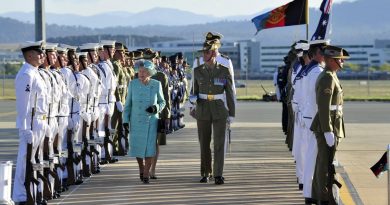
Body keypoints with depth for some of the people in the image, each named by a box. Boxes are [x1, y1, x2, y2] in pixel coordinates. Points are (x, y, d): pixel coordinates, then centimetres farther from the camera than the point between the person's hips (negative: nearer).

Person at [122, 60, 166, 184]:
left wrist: (156, 108, -14)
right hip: (136, 121, 1)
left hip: (151, 121, -1)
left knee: (149, 147, -7)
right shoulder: (133, 84, -2)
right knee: (137, 147, 5)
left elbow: (162, 102, 7)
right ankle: (141, 168, 32)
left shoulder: (156, 85, -4)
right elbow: (128, 103, 5)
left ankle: (146, 174, 5)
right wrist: (125, 119, 2)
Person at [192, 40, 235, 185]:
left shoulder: (224, 71, -2)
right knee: (204, 144, 7)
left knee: (219, 143, -9)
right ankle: (205, 173, 19)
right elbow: (195, 91, 13)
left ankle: (218, 175, -10)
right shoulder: (198, 71, 3)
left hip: (219, 111, -2)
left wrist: (231, 113, 2)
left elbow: (230, 93, 3)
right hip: (203, 110, 2)